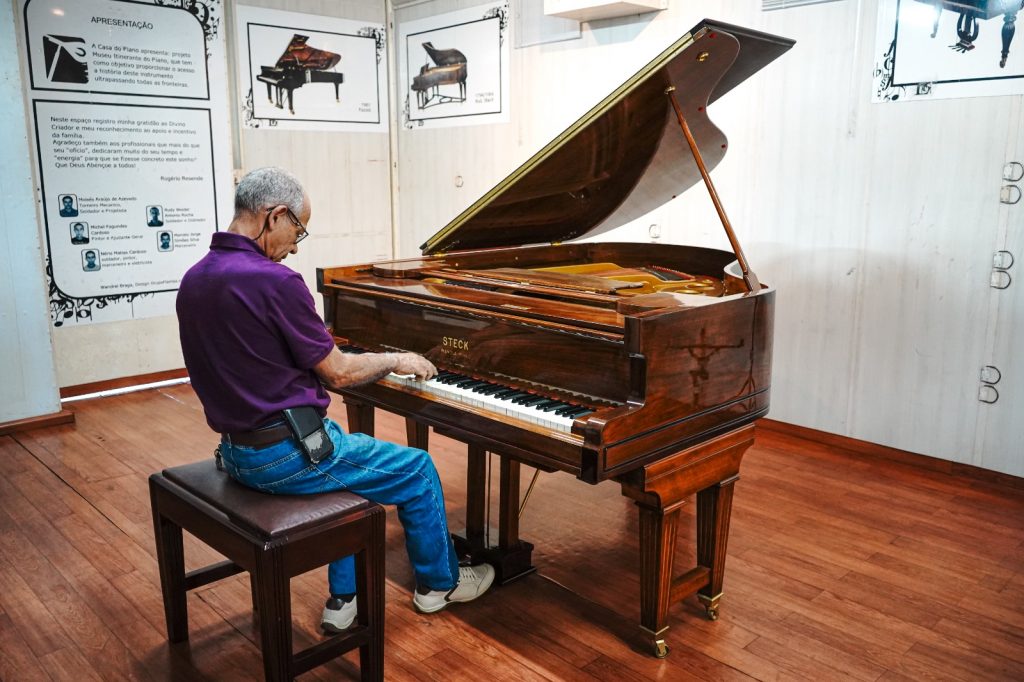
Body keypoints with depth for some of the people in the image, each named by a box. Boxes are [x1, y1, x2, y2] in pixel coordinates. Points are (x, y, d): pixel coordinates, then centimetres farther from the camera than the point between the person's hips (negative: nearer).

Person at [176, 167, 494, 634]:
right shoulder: (275, 281, -23)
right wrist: (396, 360, 2)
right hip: (287, 454, -9)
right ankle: (439, 583, 32)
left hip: (238, 449, 9)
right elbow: (338, 373, -15)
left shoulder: (193, 281, 4)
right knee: (418, 470, 11)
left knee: (354, 464, 30)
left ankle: (344, 599, 31)